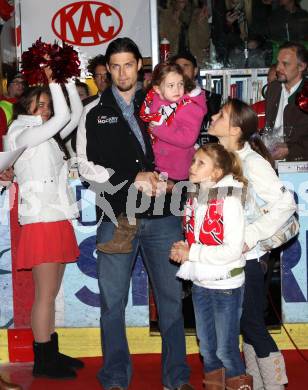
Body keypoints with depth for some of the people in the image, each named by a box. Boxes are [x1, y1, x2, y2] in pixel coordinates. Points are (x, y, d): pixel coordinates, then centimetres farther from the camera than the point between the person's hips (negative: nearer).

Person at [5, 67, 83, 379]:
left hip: (58, 220, 8)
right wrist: (54, 81, -8)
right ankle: (42, 361, 3)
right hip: (40, 222, -8)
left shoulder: (48, 137, 17)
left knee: (51, 293, 12)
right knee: (45, 294, -5)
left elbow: (75, 114, 15)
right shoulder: (22, 135, -6)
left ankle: (51, 354, 19)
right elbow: (63, 116, -16)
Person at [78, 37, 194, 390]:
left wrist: (163, 180, -6)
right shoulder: (94, 112, 8)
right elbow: (87, 166, 0)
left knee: (171, 297, 4)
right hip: (115, 218, -1)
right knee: (112, 302, 4)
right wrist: (133, 180, -9)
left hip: (162, 217, 1)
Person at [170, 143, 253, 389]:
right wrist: (182, 249, -6)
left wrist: (191, 253, -18)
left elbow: (233, 250, -21)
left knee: (226, 349, 3)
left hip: (226, 286, -6)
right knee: (206, 347, 17)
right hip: (200, 284, 6)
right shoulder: (194, 198, 4)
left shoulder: (229, 201, -16)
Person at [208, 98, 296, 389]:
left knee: (253, 324, 1)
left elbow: (286, 204, -23)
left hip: (247, 257, -7)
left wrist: (252, 235, -24)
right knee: (246, 324, 17)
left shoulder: (253, 162, -18)